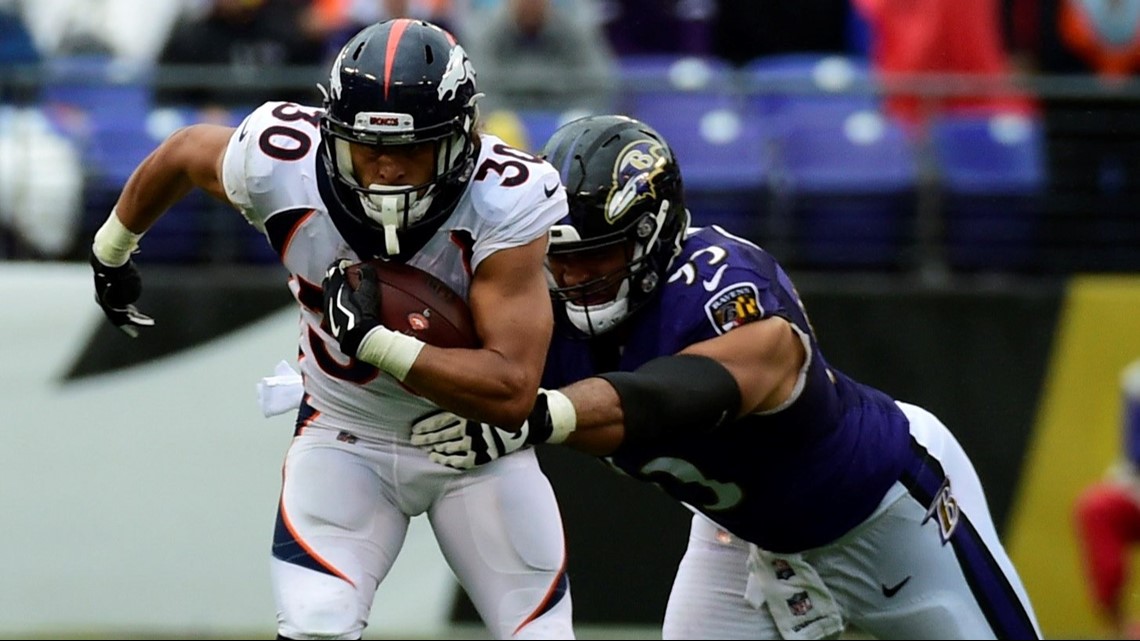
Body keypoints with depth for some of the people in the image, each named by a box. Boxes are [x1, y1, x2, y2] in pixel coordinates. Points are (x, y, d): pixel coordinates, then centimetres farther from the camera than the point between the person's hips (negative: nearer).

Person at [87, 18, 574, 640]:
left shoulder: (505, 199, -30)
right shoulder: (281, 164, -26)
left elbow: (511, 392, -33)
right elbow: (186, 152, 0)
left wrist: (373, 339, -40)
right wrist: (111, 250, 17)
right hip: (344, 431, 0)